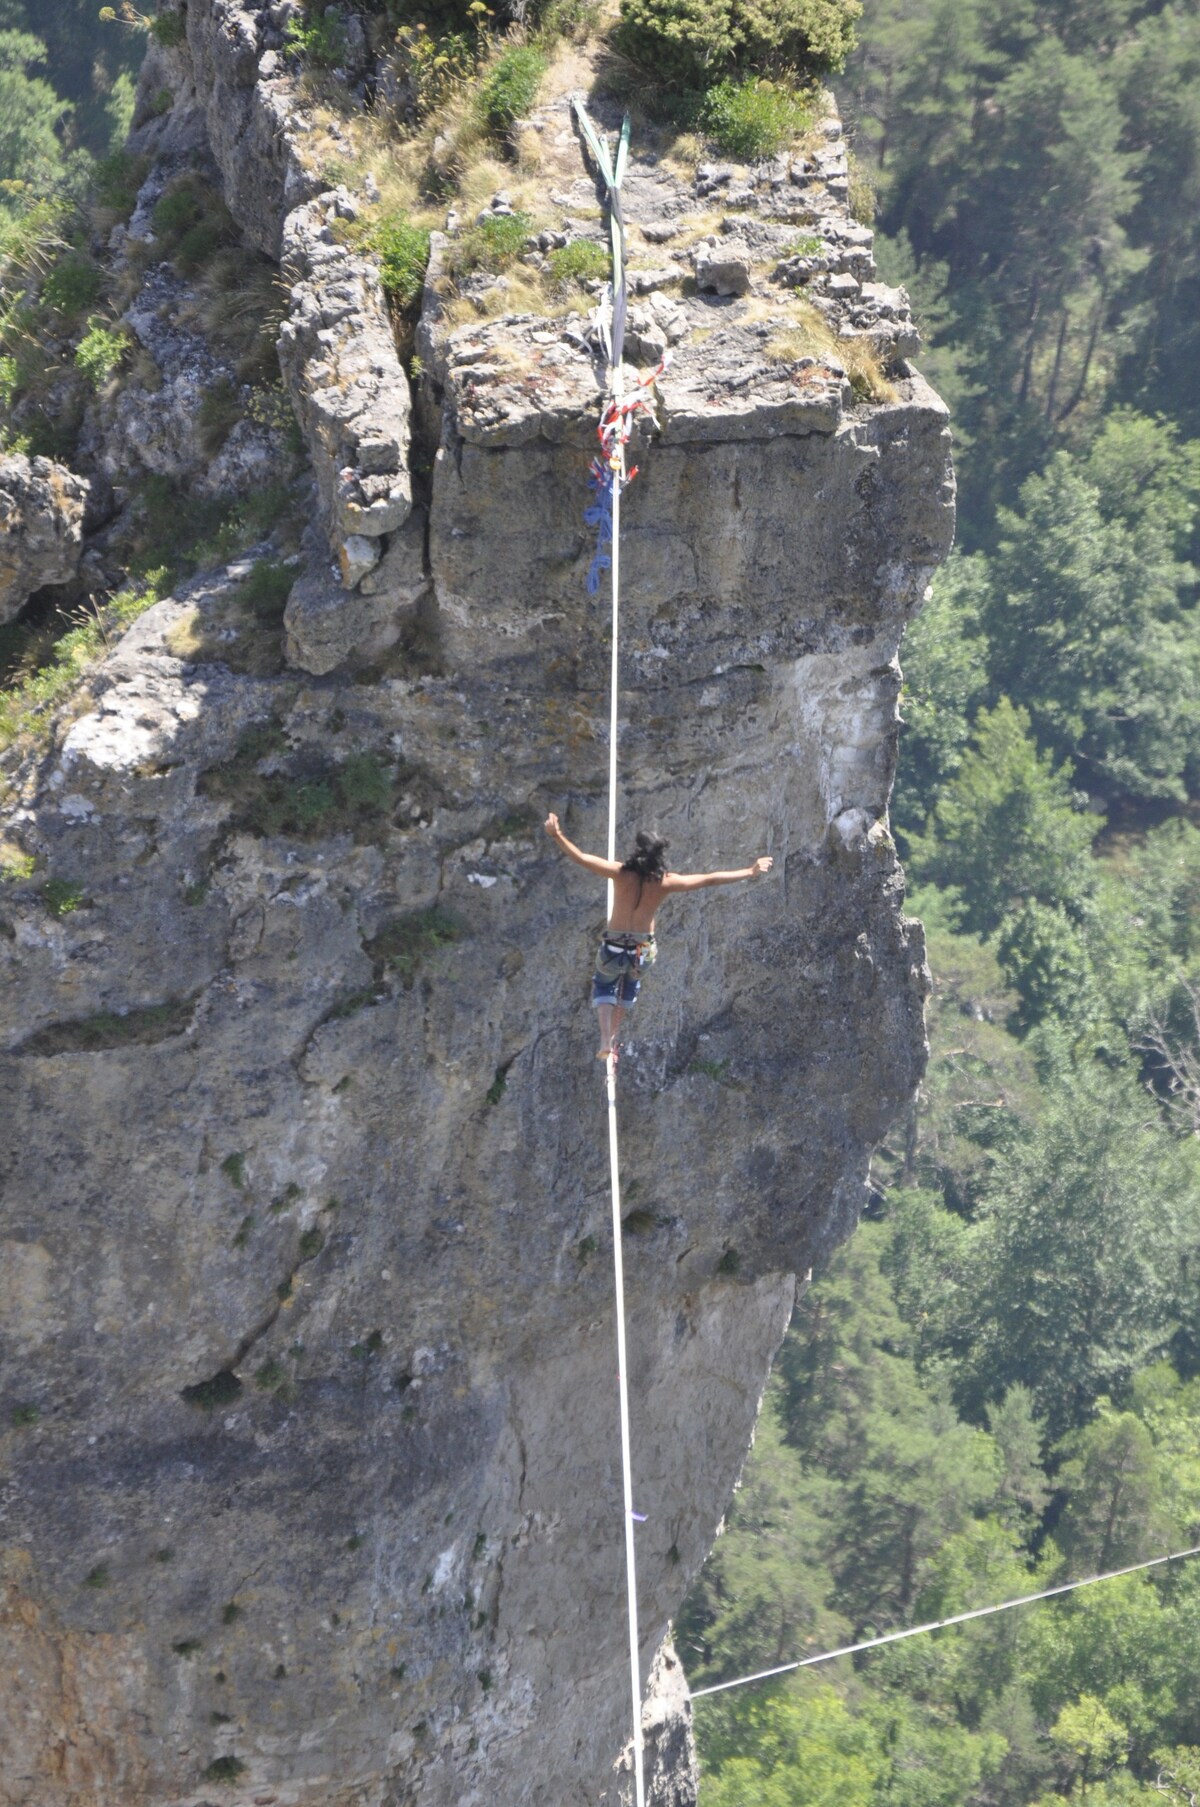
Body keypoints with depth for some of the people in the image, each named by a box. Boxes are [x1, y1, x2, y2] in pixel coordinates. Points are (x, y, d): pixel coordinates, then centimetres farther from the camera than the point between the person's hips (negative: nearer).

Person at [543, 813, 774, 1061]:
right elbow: (710, 879, -11)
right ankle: (613, 1035, 41)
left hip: (614, 947, -2)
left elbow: (581, 858, -26)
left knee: (604, 986, 24)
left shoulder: (621, 874, -21)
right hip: (643, 950, 2)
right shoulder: (665, 883, -16)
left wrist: (557, 835, -18)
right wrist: (750, 872, -3)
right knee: (630, 986, 33)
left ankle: (606, 1039, 3)